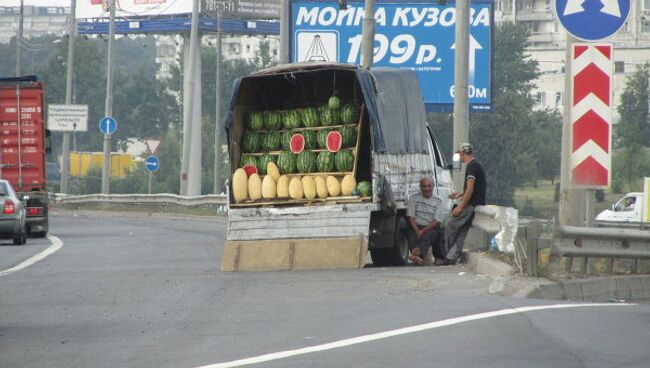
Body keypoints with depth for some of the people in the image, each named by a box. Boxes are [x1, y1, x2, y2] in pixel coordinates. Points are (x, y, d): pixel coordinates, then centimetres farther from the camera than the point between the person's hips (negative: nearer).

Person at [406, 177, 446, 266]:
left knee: (426, 236, -36)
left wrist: (423, 231, -15)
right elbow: (410, 217, 4)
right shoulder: (413, 198, 12)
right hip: (416, 227, 2)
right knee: (412, 237, -34)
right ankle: (417, 258, -56)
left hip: (431, 228, -2)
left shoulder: (438, 201, 9)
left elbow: (436, 221, -1)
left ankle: (417, 253, -65)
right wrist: (417, 231, -14)